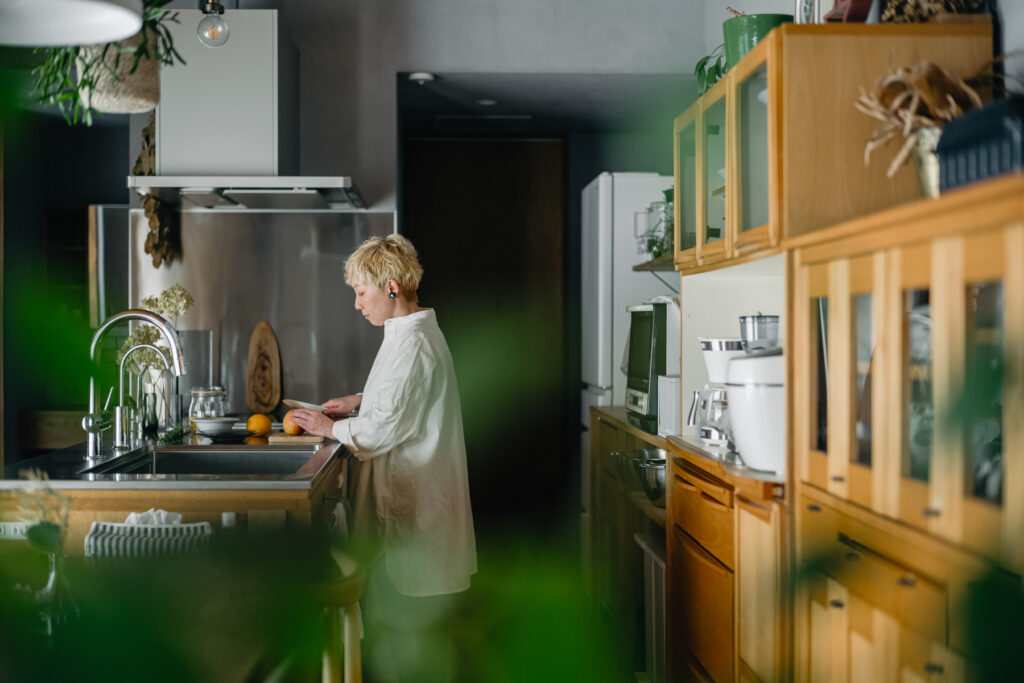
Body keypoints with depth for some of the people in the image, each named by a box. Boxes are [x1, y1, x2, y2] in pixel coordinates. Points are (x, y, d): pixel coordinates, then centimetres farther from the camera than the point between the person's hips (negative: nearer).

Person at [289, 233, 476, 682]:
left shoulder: (411, 342, -20)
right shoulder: (417, 332, 12)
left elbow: (386, 427, -22)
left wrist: (331, 429, -8)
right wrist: (360, 401, 15)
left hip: (409, 497, -10)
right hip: (410, 489, 10)